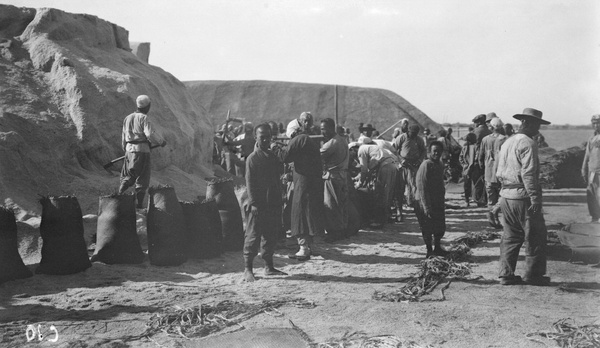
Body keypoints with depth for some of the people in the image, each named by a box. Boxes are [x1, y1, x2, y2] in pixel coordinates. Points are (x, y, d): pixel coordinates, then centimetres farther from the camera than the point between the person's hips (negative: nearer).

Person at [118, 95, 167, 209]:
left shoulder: (128, 118, 11)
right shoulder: (143, 118, -10)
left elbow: (124, 136, 17)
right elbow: (150, 134, -19)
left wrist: (125, 149, 30)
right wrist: (161, 141, -4)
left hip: (129, 149, 6)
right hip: (142, 150, -6)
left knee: (128, 177, 18)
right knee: (142, 179, 4)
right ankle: (139, 204, 4)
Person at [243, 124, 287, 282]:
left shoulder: (274, 157, 13)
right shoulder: (252, 158, -6)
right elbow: (249, 182, -9)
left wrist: (279, 202, 11)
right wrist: (253, 203, -15)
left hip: (273, 203, 6)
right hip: (258, 204, -6)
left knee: (271, 236, 11)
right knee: (253, 236, -2)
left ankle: (269, 266, 22)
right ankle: (248, 269, 5)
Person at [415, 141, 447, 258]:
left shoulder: (440, 164, 8)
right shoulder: (426, 165, -17)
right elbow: (421, 188, -20)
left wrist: (443, 201, 13)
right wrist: (426, 207, -22)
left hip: (438, 201, 8)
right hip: (425, 202, -8)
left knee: (440, 227, 13)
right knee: (428, 229, 1)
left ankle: (437, 248, 30)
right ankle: (429, 251, 14)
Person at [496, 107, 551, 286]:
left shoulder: (506, 143, 14)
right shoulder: (528, 143, -13)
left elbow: (499, 173, 16)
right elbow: (528, 173, -21)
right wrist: (535, 198, -21)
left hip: (506, 196, 8)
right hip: (523, 197, -8)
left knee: (510, 237, 13)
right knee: (535, 237, 5)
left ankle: (506, 274, 14)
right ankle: (533, 274, 11)